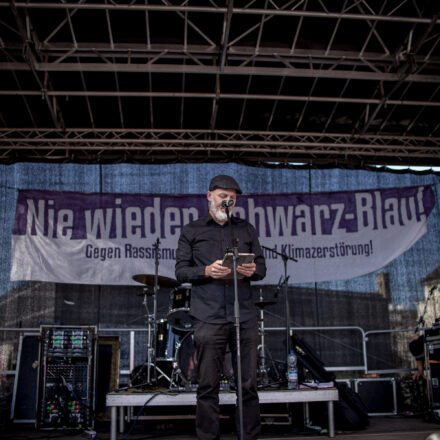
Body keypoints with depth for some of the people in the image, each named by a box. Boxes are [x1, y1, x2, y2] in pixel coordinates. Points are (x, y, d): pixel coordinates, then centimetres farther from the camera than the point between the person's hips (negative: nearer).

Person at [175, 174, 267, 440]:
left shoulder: (247, 230, 18)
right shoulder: (191, 231, 11)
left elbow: (262, 267, 15)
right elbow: (181, 271, 4)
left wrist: (252, 270, -8)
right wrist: (207, 271, -14)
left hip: (245, 315, 2)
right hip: (209, 316, -2)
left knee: (249, 383, 4)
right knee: (208, 385, 1)